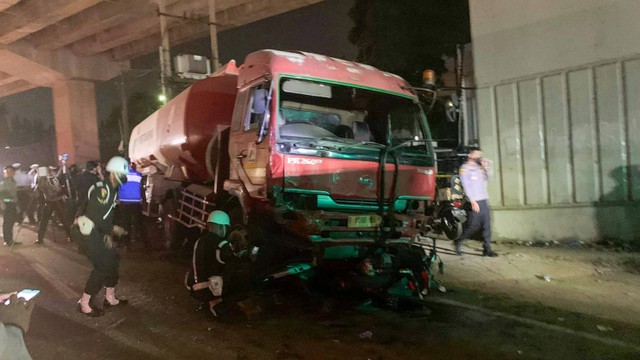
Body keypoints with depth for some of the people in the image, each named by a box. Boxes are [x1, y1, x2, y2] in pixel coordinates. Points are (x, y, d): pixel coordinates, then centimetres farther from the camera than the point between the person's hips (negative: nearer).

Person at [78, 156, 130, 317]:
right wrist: (112, 229, -16)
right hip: (91, 233, -10)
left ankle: (110, 298, 27)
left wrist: (109, 233, 3)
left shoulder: (112, 190, 11)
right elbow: (95, 216, -26)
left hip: (101, 232, 10)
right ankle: (85, 304, 3)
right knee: (102, 267, -8)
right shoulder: (101, 189, -21)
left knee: (113, 261, 14)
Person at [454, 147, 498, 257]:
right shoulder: (465, 168, -3)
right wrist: (472, 201, -15)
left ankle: (487, 249, 7)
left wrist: (487, 167, 3)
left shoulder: (480, 168, 17)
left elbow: (489, 178, 16)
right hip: (474, 202, -6)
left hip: (484, 201, 6)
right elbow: (466, 185, -10)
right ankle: (458, 241, 15)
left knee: (487, 225, 2)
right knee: (473, 226, -5)